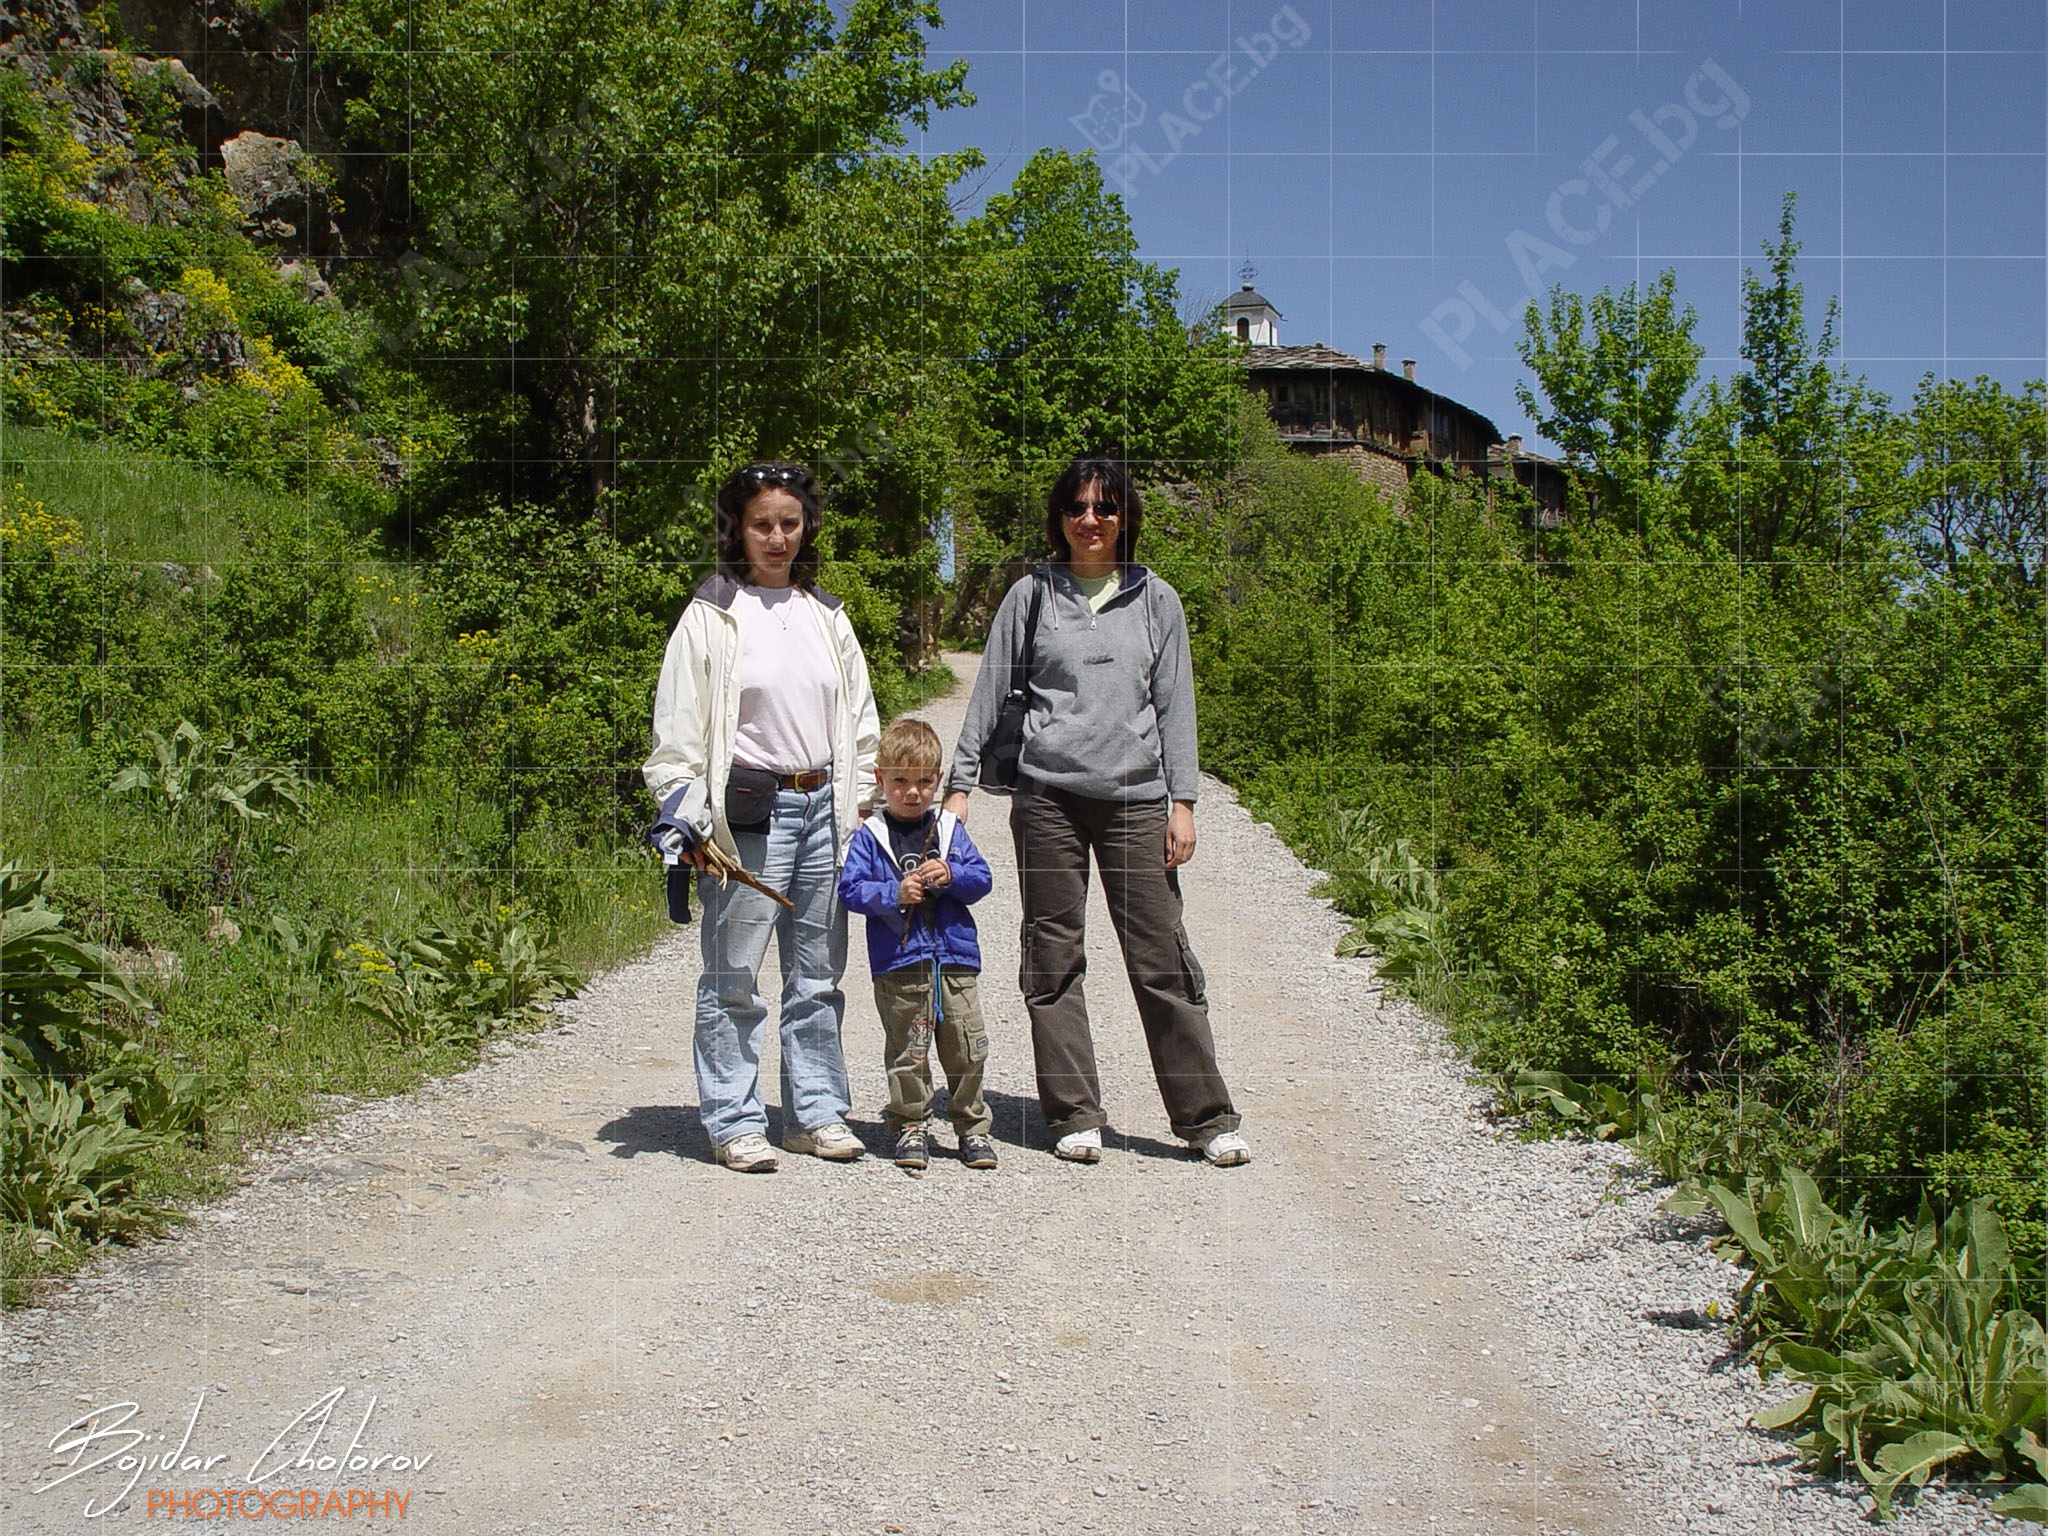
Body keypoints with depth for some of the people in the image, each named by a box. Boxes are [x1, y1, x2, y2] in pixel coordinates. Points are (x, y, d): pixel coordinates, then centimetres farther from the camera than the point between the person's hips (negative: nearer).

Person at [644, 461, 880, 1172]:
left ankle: (817, 1112, 22)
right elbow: (678, 732, -4)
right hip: (748, 813, -5)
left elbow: (859, 720, 19)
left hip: (822, 808, 5)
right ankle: (734, 1122, 11)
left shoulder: (826, 615, 14)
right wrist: (690, 821, -10)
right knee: (734, 979, 0)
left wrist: (859, 802, 12)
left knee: (819, 974, 12)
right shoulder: (712, 615, -2)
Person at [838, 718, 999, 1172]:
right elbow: (851, 890, -6)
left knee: (967, 1050, 6)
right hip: (898, 966, -2)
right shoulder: (869, 837, 2)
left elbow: (982, 879, 7)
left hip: (955, 960, 3)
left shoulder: (951, 831, 10)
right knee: (907, 1054, 4)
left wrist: (951, 875, -12)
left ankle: (972, 1126, 20)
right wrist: (895, 893, -19)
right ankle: (911, 1127, 18)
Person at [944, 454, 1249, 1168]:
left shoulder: (1155, 600, 10)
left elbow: (1176, 704, 9)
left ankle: (1207, 1118, 9)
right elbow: (989, 693, 10)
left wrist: (1182, 800, 3)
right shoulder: (1032, 595, 8)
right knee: (1054, 960, 3)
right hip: (1048, 795, 0)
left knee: (1163, 962, 0)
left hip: (1135, 798, 0)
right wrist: (959, 783, 5)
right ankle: (1074, 1117, 14)